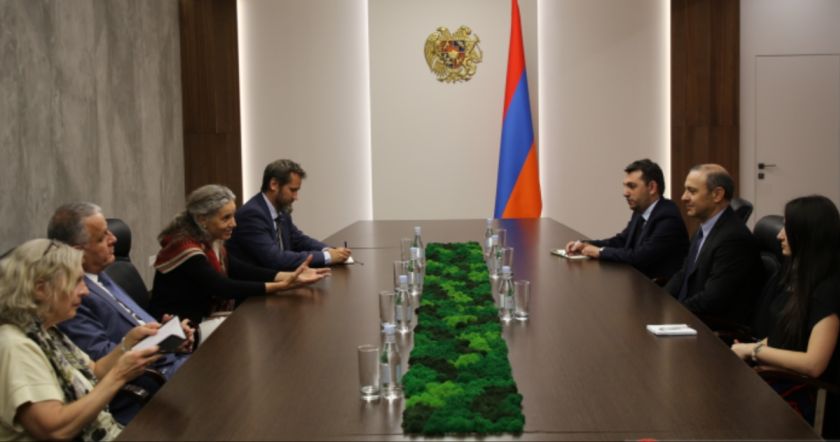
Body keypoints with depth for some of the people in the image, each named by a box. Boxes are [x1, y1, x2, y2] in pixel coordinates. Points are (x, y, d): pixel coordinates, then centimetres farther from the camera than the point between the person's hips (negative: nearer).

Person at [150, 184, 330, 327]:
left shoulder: (211, 242, 5)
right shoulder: (185, 248, -22)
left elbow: (242, 270, -3)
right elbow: (224, 288, -28)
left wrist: (290, 276, -16)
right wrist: (282, 285, -32)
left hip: (202, 321, 8)